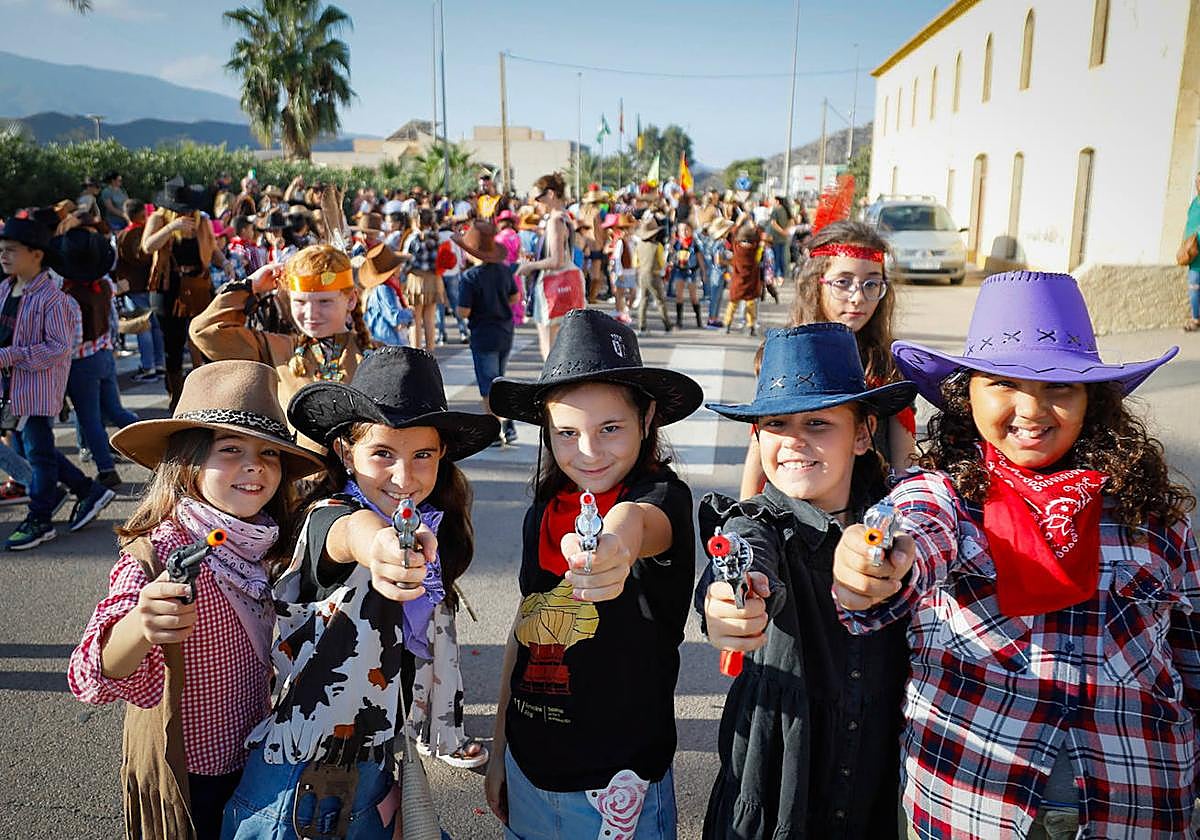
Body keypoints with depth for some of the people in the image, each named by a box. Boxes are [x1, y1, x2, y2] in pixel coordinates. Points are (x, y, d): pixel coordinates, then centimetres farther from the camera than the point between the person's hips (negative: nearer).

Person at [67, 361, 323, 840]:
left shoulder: (270, 545, -8)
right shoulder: (156, 554, -25)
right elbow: (92, 679, -38)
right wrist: (140, 625, -57)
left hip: (259, 760, 5)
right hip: (186, 775, -5)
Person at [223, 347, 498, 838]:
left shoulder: (433, 530, -1)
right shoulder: (326, 517, -19)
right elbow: (349, 535, -46)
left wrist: (446, 734, 18)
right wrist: (379, 544, -69)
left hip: (375, 756, 6)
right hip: (299, 757, -6)